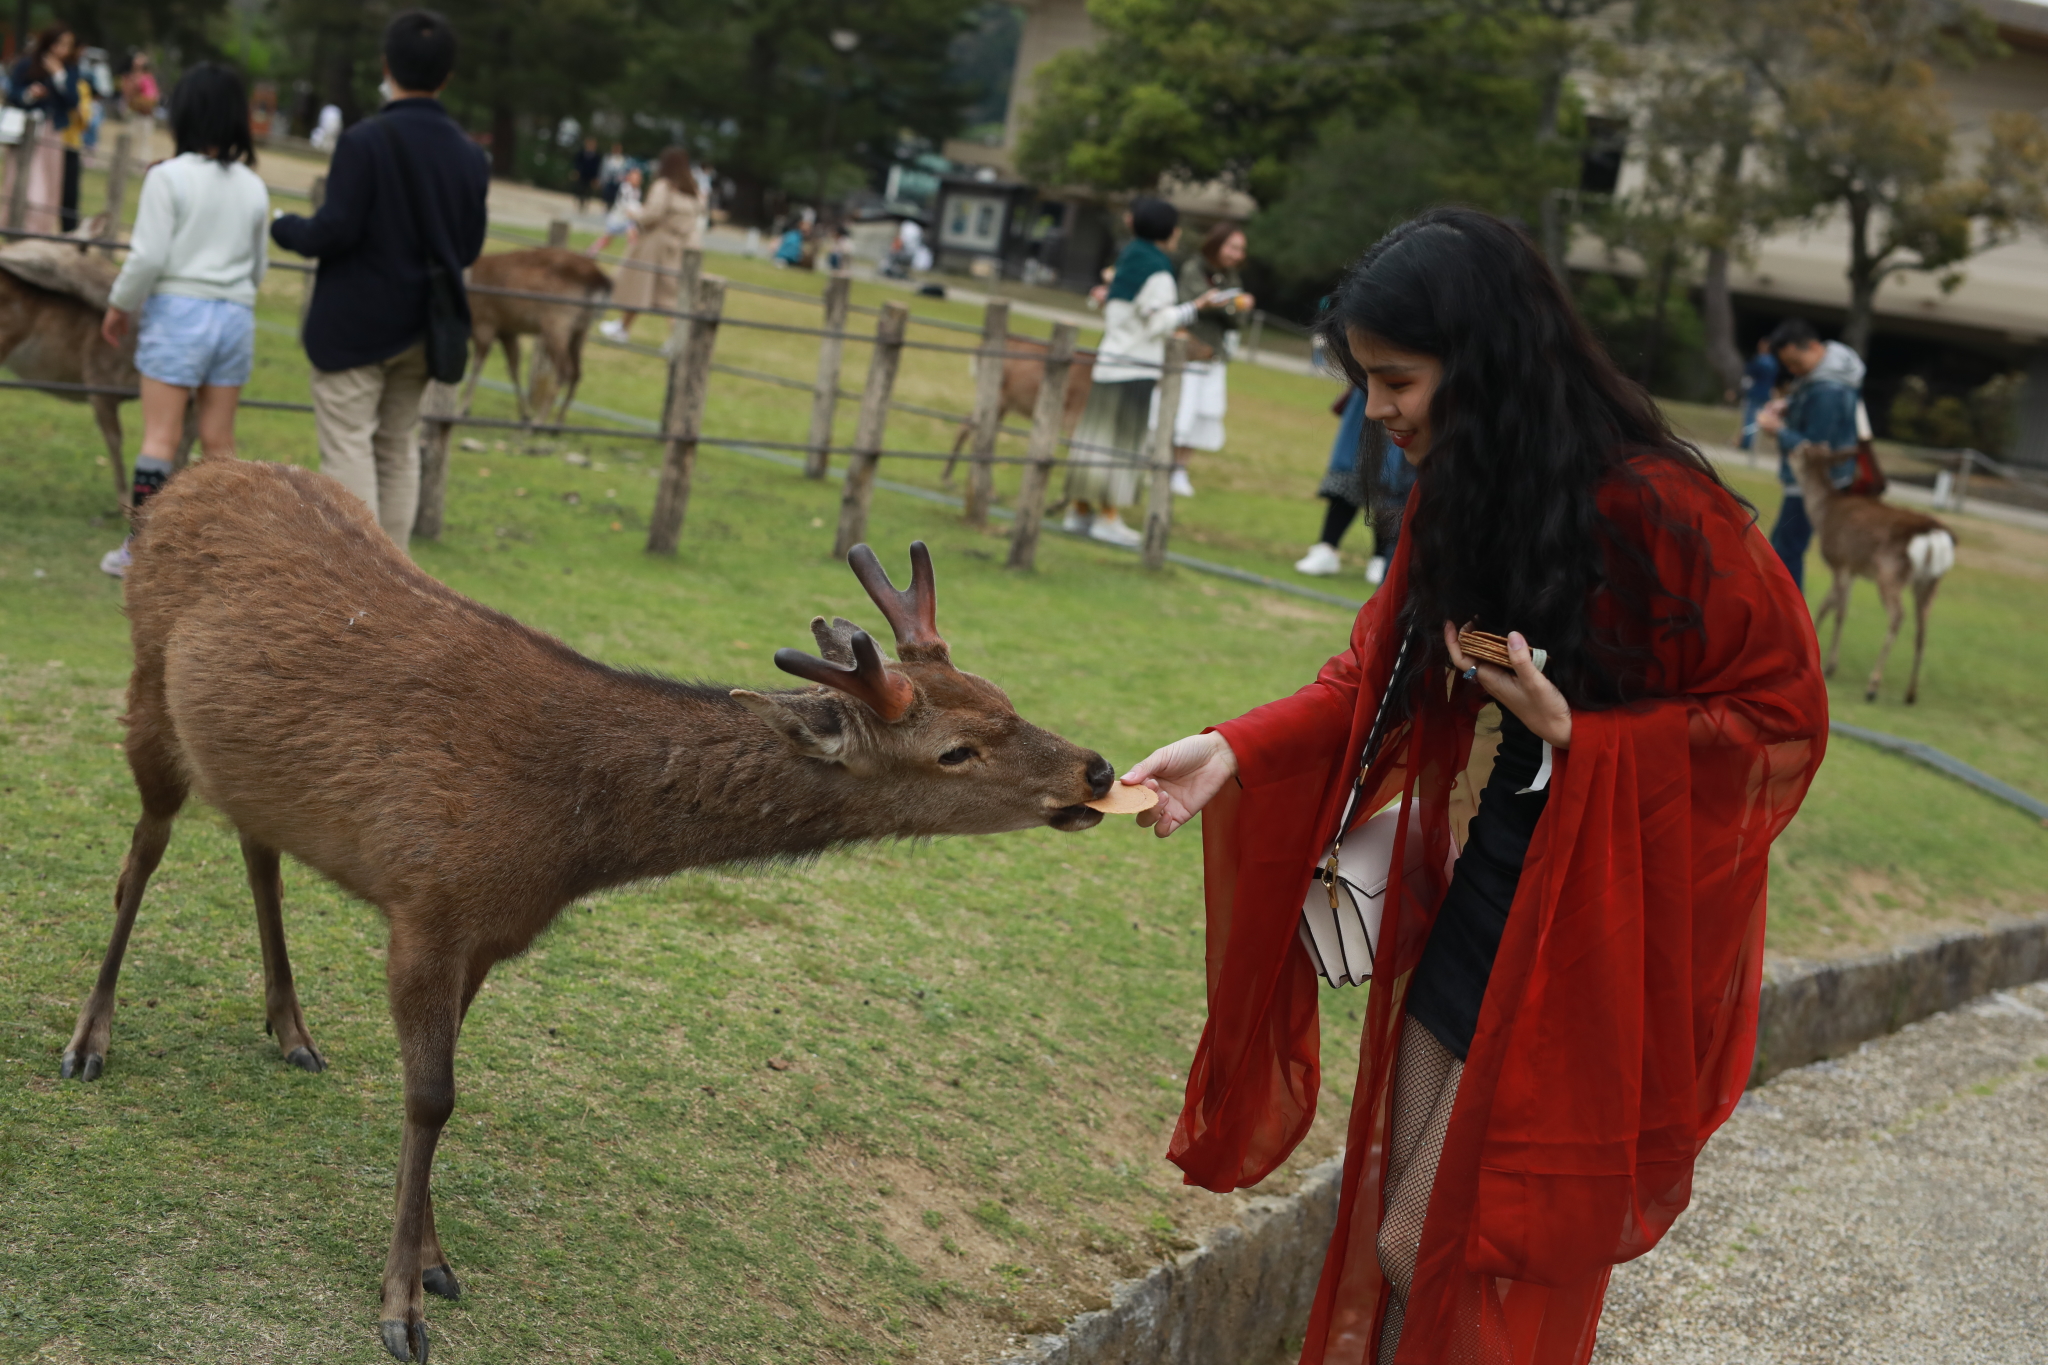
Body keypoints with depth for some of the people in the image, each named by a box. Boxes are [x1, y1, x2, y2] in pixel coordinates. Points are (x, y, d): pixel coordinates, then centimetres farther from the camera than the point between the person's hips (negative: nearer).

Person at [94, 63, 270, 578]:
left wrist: (119, 306, 2)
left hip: (178, 309, -4)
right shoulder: (253, 187, 6)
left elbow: (148, 257, -12)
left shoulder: (168, 177, -9)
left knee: (160, 436, 0)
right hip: (236, 315, 4)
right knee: (219, 440, 10)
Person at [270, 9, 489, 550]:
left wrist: (284, 227, 1)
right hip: (420, 331, 6)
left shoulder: (365, 141, -16)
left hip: (355, 326, -6)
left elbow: (334, 232, -18)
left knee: (348, 448, -1)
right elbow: (468, 250, 6)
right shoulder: (470, 156, 2)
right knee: (399, 449, 16)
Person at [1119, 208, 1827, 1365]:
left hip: (1596, 916, -7)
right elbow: (1378, 676, 8)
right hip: (1475, 889, 7)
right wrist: (1238, 751, -8)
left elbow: (1779, 716, -15)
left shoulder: (1656, 512, -22)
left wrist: (1576, 739, -25)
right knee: (1393, 1238, 13)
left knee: (1437, 1250, -1)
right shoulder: (1460, 497, 2)